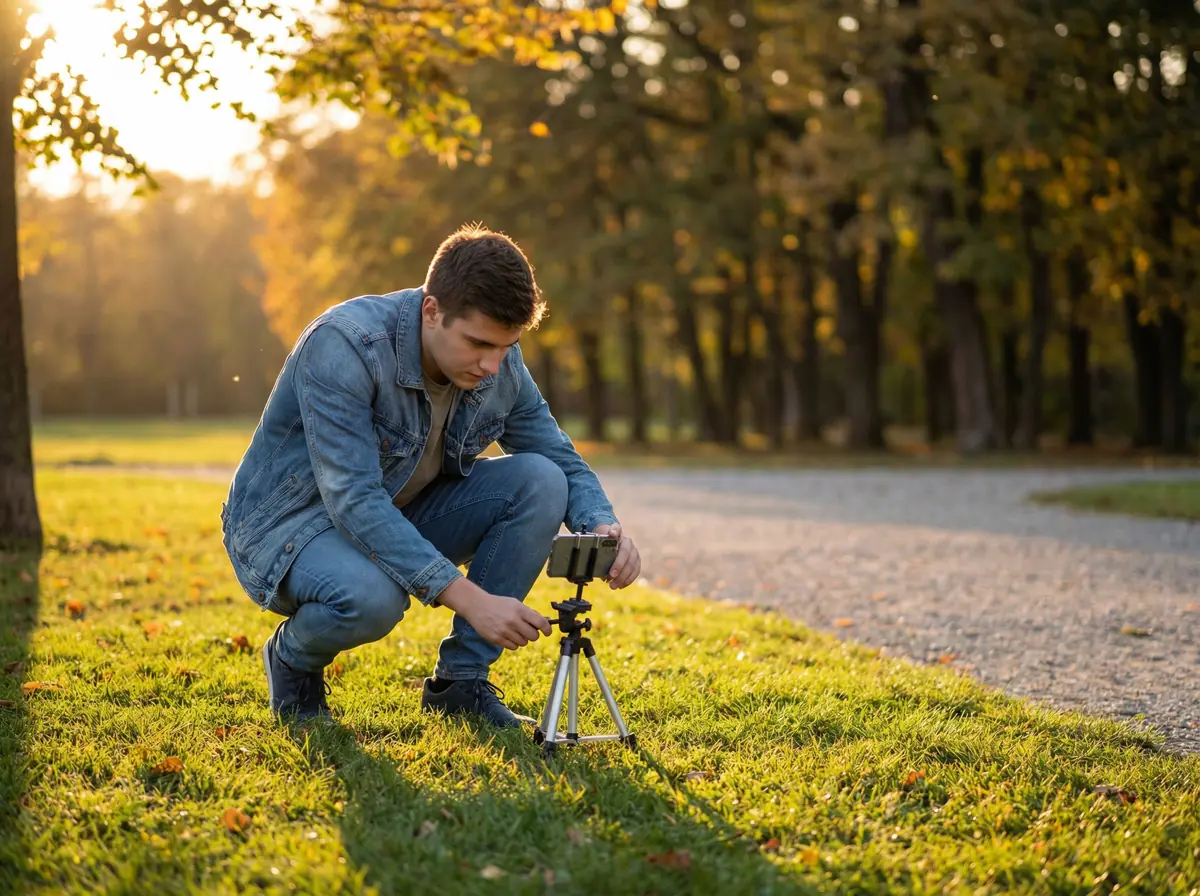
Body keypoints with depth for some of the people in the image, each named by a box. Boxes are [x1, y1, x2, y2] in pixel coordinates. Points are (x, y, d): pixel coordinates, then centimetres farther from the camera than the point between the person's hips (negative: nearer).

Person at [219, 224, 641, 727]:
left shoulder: (500, 364, -11)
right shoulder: (344, 345, -30)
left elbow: (563, 462, 1)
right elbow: (355, 502, -36)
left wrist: (605, 528, -23)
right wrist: (470, 599, -41)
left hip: (400, 518, 6)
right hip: (289, 523, -6)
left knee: (540, 480, -15)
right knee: (372, 597, -39)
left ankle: (461, 680, -5)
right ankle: (293, 658, -2)